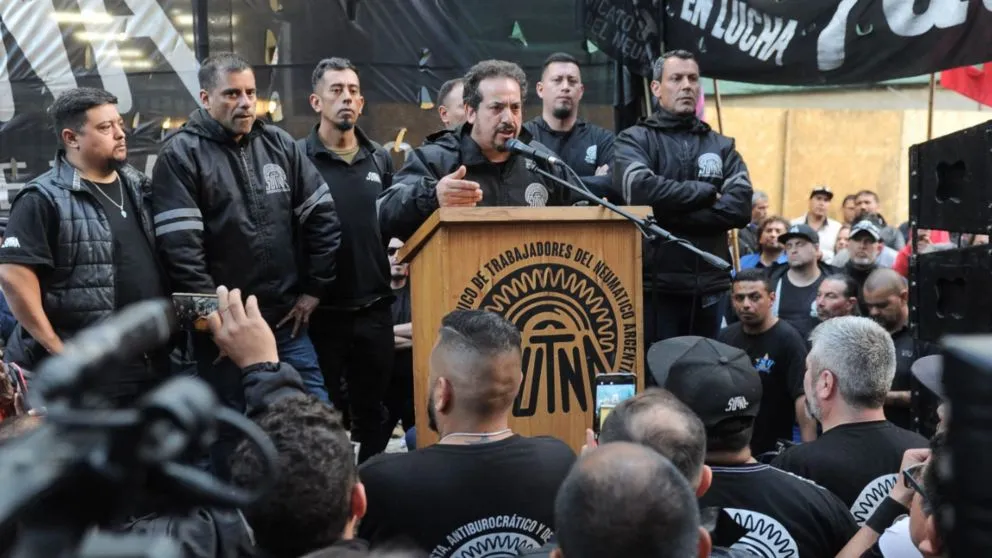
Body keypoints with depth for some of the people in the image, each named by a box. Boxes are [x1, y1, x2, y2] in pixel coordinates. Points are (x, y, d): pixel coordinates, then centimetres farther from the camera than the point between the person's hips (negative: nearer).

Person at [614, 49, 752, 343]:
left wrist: (671, 215, -11)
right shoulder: (635, 140, 3)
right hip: (654, 287, -4)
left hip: (708, 288, 4)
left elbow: (741, 207, -3)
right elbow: (639, 189, -18)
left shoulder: (721, 146, 13)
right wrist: (706, 193, -8)